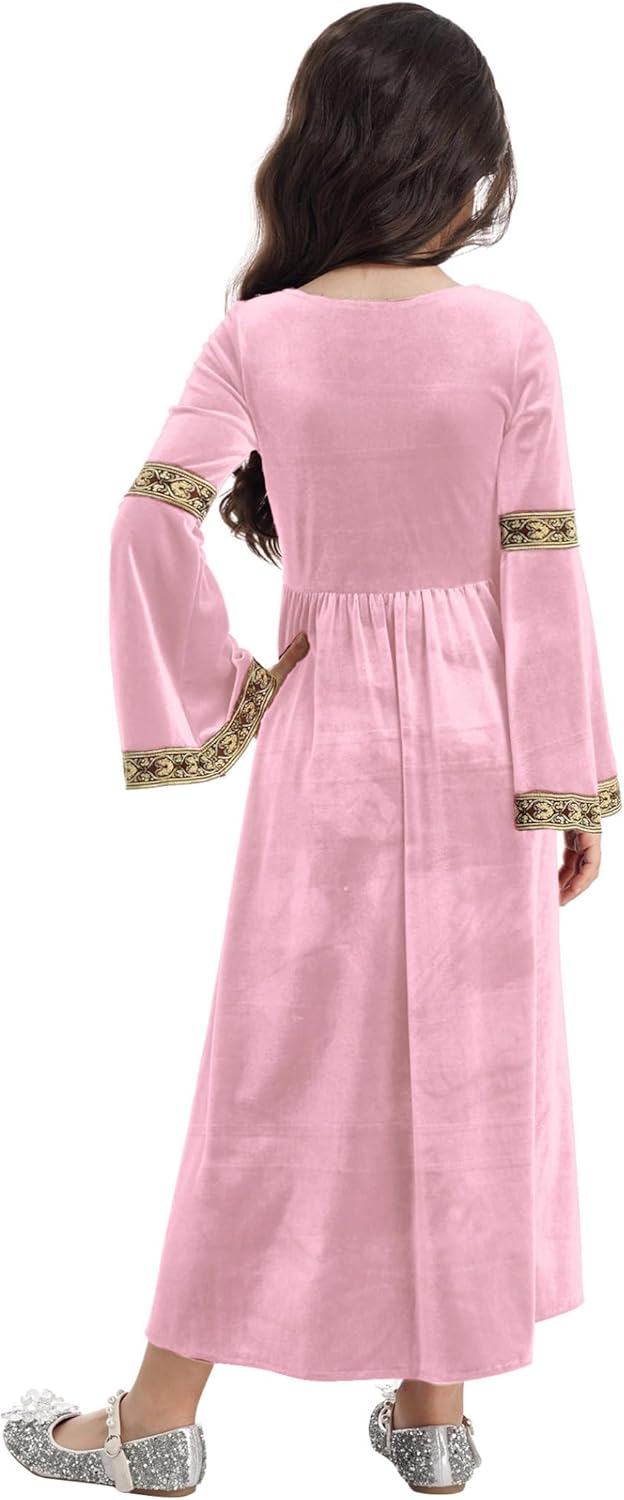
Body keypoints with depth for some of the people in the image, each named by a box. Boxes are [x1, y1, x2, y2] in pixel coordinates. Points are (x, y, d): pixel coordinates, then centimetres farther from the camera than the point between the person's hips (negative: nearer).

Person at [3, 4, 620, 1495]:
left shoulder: (256, 336, -6)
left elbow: (153, 523, -16)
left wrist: (205, 700, -4)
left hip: (323, 730, 1)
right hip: (477, 741, 0)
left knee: (280, 1065, 10)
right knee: (466, 1064, 12)